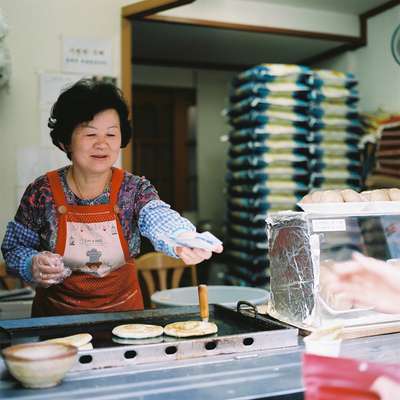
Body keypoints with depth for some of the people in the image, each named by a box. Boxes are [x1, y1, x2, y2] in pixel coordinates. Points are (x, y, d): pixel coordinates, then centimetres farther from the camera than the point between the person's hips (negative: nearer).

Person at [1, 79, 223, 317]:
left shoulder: (135, 189, -8)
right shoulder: (42, 193, -8)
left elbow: (160, 219, -28)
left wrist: (182, 240, -51)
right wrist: (33, 265, -18)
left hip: (123, 309, -2)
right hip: (57, 314, 2)